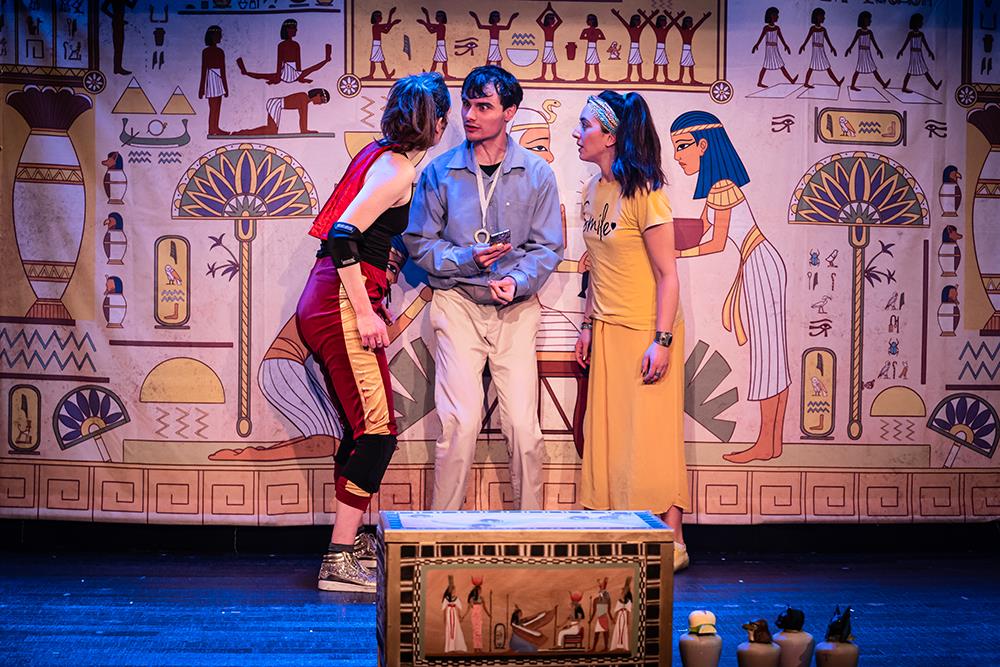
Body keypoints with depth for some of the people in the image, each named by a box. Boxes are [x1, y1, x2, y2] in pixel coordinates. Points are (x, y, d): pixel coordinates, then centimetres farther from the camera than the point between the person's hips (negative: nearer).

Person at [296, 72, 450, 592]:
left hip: (323, 305, 10)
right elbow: (343, 234, -21)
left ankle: (350, 544, 20)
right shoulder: (397, 169, -11)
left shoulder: (378, 154, 16)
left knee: (362, 432, 14)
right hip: (342, 306, -10)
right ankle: (339, 562, -6)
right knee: (377, 432, -7)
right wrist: (365, 313, -19)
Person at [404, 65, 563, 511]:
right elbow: (418, 242, 2)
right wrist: (468, 259, -13)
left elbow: (548, 246, 2)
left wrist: (518, 280, -16)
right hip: (458, 302, -1)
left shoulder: (536, 174, 3)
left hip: (517, 307, 1)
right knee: (460, 421, -9)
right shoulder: (441, 171, 2)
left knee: (523, 424, -5)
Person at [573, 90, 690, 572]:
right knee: (607, 436, 8)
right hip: (607, 332, 8)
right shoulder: (593, 191, 8)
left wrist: (661, 341, -19)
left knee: (651, 437, -3)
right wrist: (588, 325, 14)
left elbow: (667, 274, -15)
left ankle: (670, 542, 7)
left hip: (646, 332, -8)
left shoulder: (643, 193, -15)